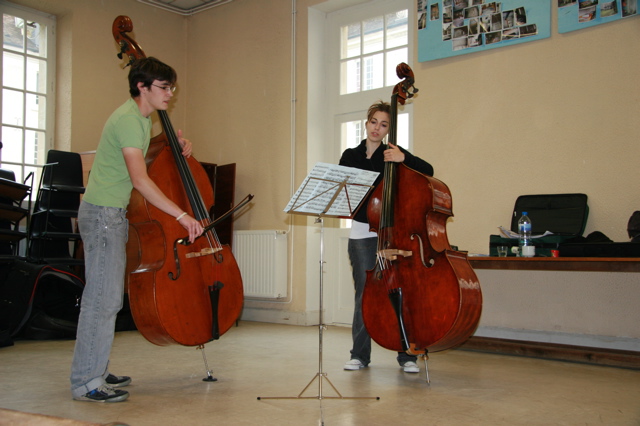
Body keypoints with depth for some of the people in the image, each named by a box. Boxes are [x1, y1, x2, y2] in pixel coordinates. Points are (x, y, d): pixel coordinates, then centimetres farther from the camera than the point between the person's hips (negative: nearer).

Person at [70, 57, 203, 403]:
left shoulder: (141, 118, 14)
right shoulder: (128, 120, -17)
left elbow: (143, 155, 28)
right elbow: (140, 179, -26)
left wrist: (175, 150, 10)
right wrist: (181, 215, -28)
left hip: (113, 214, 10)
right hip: (103, 214, -10)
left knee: (108, 297, 13)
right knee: (102, 298, -9)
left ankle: (95, 372, 22)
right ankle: (86, 383, -2)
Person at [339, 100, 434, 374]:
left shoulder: (393, 153, 3)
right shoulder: (351, 156, 10)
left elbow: (428, 171, -8)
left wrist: (404, 159, -23)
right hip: (362, 233, 1)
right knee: (365, 293, 1)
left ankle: (407, 356, 9)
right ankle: (360, 355, 15)